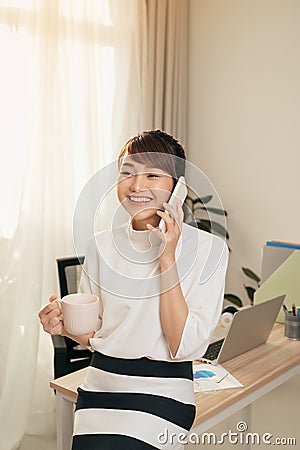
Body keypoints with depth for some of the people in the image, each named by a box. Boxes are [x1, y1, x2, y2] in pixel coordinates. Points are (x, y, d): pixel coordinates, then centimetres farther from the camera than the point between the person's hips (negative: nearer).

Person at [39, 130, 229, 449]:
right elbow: (94, 335, 11)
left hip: (162, 395, -3)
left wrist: (167, 259, -19)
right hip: (101, 385, 3)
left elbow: (185, 345, -15)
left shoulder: (208, 249, -9)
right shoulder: (101, 246, 1)